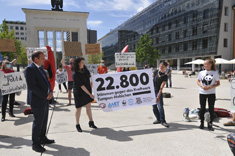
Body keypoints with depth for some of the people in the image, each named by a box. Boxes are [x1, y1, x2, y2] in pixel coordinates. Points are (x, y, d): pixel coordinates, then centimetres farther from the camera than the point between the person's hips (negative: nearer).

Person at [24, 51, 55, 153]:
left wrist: (50, 92, -2)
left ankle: (42, 138, 35)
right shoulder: (30, 69, -16)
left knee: (44, 120, 18)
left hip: (45, 99, 9)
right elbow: (32, 86, -23)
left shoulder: (40, 68, 13)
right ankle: (35, 144, 17)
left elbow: (46, 81, 16)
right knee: (38, 122, 1)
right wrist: (45, 95, -19)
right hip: (37, 101, -9)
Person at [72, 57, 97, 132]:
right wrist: (89, 94, -21)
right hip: (79, 92, -6)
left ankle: (91, 122, 24)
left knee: (88, 106, 10)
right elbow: (81, 86, -23)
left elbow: (89, 75, 22)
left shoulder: (84, 69, -1)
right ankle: (77, 125, 21)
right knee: (79, 108, 5)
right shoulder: (75, 74, -23)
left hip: (87, 90, 6)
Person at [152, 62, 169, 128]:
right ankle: (158, 119, 22)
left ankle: (163, 121, 3)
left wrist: (158, 96, -24)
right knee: (154, 106, 9)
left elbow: (161, 87, -18)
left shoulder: (165, 76, -12)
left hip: (158, 91, -4)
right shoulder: (156, 72, 1)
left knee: (160, 106, -10)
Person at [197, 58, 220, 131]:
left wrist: (210, 87, -15)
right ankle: (202, 123, 20)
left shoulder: (215, 73, -4)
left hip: (211, 93, -1)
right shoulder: (201, 73, 2)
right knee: (202, 108, 6)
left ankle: (210, 124, 16)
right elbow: (198, 82, 9)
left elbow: (218, 83, 0)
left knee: (211, 109, 3)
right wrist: (202, 86, -11)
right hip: (202, 93, 1)